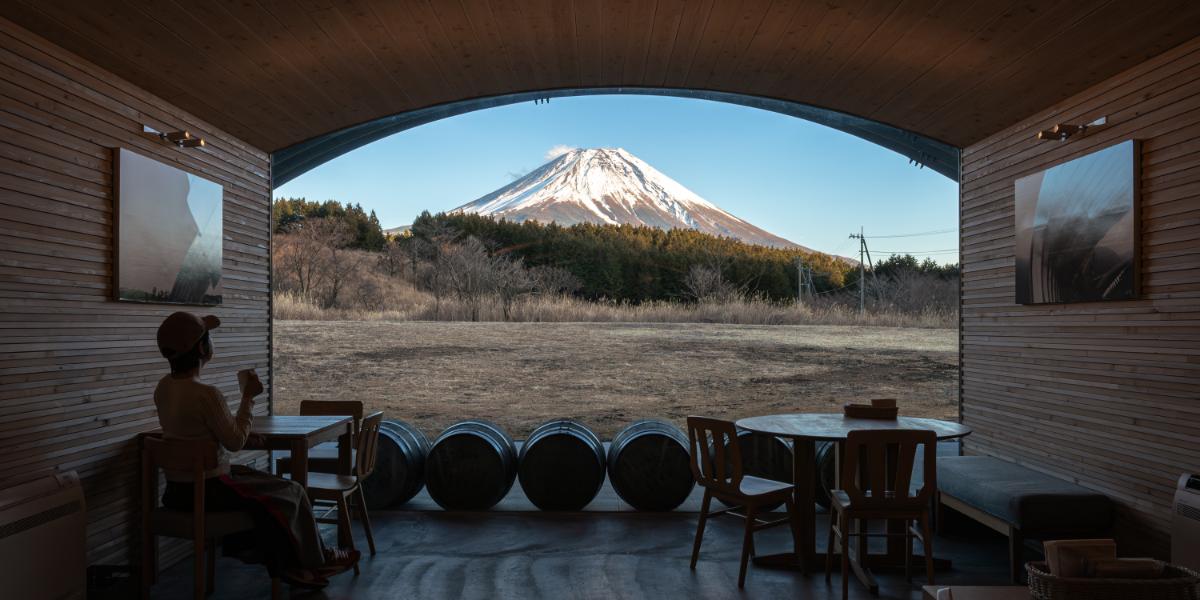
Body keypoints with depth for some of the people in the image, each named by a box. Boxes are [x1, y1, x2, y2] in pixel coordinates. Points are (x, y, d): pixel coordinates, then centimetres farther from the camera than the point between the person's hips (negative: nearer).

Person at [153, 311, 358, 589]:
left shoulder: (164, 386, 0)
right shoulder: (206, 394, -26)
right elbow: (235, 442, -17)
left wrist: (245, 438, 9)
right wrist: (248, 397, -12)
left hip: (176, 488, 9)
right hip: (208, 490, -9)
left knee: (263, 482, 27)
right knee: (291, 491, 9)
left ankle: (283, 563, 31)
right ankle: (316, 561, 28)